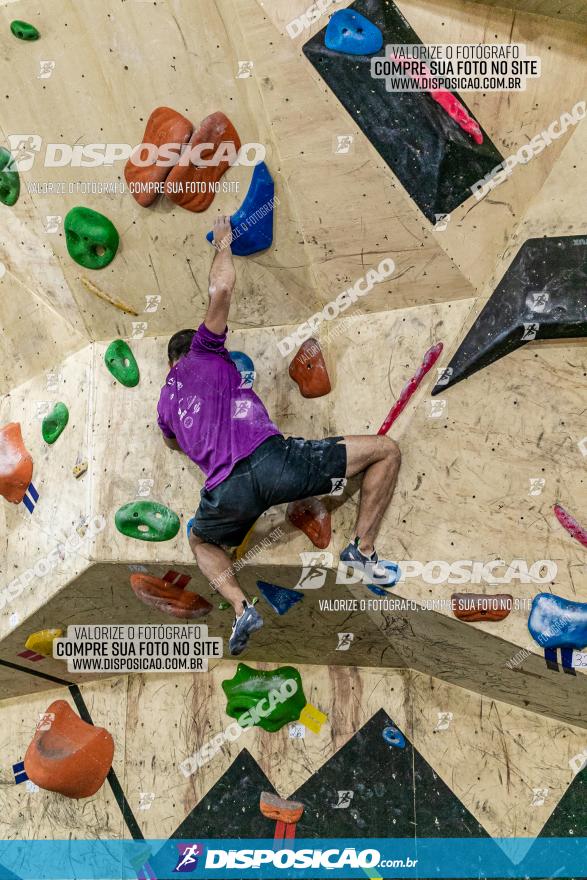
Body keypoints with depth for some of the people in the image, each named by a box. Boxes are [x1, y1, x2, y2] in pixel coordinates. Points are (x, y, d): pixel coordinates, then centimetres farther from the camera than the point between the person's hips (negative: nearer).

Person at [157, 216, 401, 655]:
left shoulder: (166, 400, 30)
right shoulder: (202, 352, 17)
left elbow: (176, 442, 52)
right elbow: (221, 289, 4)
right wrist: (223, 244, 21)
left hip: (226, 492, 5)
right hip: (268, 460, -4)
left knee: (201, 542, 38)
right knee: (385, 450, 9)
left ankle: (241, 607, 13)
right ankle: (363, 549, 9)